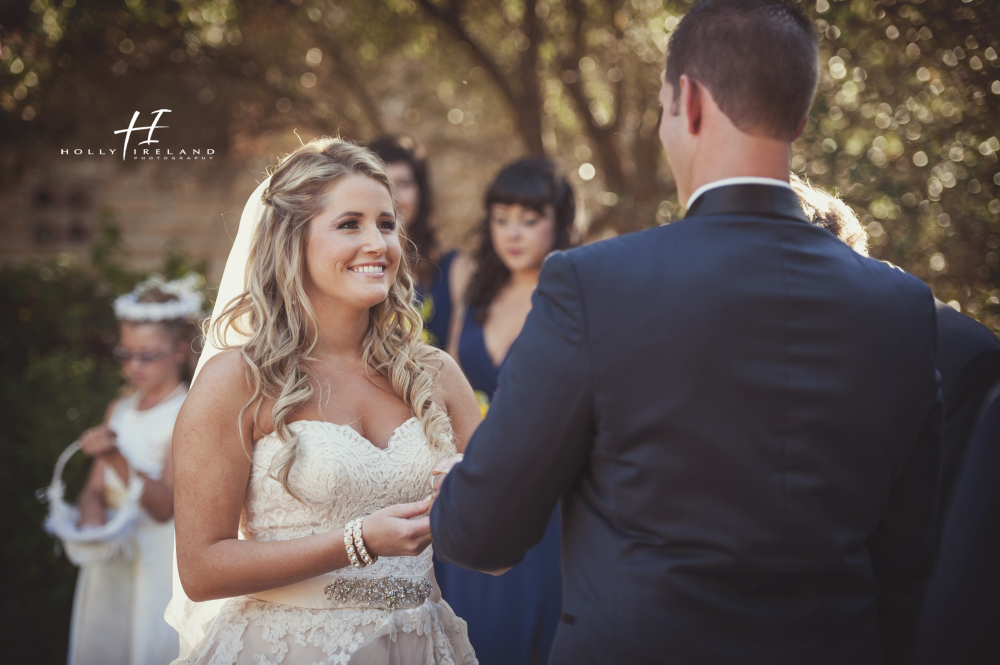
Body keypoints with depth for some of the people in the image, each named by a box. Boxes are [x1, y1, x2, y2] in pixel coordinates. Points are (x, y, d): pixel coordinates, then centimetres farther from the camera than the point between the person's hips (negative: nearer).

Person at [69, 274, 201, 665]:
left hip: (159, 562, -6)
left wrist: (117, 458, -30)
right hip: (111, 559, 6)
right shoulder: (119, 410, 9)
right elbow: (94, 490, 8)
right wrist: (92, 522, -14)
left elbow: (163, 507, -18)